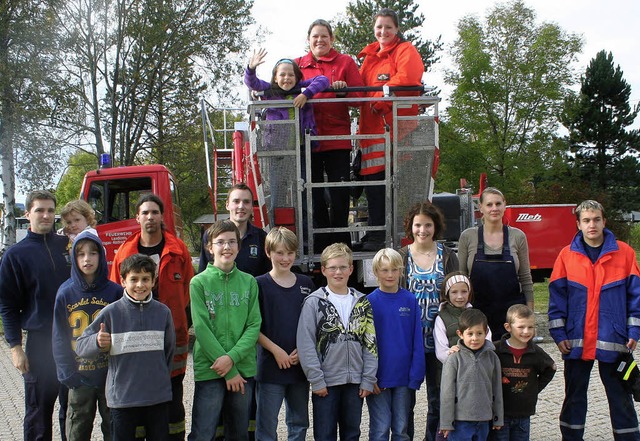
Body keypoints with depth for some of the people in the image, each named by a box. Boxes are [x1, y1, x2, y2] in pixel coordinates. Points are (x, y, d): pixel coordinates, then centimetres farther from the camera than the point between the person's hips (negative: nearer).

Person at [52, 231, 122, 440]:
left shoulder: (115, 291, -4)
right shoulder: (66, 292, -2)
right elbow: (59, 338, 0)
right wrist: (68, 375, -8)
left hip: (111, 376, -1)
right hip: (80, 377, 1)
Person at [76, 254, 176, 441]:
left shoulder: (163, 312, 2)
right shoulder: (111, 312, -5)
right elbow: (80, 346, -3)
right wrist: (98, 342, -22)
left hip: (159, 397, 2)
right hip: (122, 397, -2)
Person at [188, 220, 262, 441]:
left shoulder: (249, 282, 6)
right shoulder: (199, 282, -3)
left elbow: (254, 325, 1)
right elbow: (201, 329, -9)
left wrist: (232, 357, -15)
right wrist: (229, 372, -11)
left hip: (244, 368, 3)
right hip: (209, 370, -3)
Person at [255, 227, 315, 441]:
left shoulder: (306, 283, 6)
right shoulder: (260, 285, -5)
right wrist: (276, 350, -14)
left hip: (300, 365, 4)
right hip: (270, 367, -4)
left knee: (299, 423, 15)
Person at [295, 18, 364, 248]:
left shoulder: (345, 62, 8)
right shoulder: (298, 64, 13)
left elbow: (360, 95, 2)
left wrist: (344, 90, -17)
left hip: (338, 137, -1)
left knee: (339, 192, -1)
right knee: (314, 192, 4)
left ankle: (340, 243, 12)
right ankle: (322, 242, 16)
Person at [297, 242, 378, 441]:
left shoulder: (362, 302, 6)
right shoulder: (314, 302, -5)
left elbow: (371, 344, 6)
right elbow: (305, 344, -8)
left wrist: (368, 379, 0)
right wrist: (316, 380, -12)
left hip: (355, 381, 3)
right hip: (325, 382, -3)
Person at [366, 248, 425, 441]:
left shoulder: (410, 300, 0)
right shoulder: (369, 302, -5)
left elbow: (417, 341, 1)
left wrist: (416, 374, -5)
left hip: (404, 377, 2)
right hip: (378, 378, -2)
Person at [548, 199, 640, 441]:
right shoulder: (567, 255, 0)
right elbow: (557, 296, 2)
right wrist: (559, 333, -4)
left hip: (613, 340, -1)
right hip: (576, 340, 1)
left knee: (620, 396, 9)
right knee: (574, 395, 13)